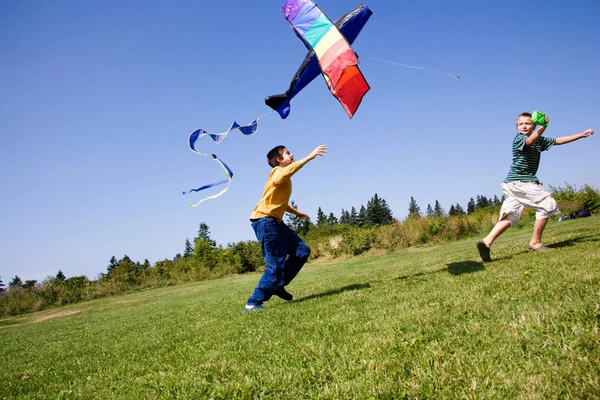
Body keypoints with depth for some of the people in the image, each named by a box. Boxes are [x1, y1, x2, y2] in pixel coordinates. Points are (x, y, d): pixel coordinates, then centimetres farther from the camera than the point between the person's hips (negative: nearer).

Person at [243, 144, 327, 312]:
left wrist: (297, 212, 29)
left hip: (275, 222, 10)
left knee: (302, 250, 8)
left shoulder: (284, 177, 21)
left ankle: (277, 285, 15)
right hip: (265, 221, -10)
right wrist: (310, 156, -35)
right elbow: (290, 170, -34)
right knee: (276, 265, -11)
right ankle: (252, 303, -4)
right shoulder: (278, 171, -8)